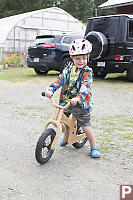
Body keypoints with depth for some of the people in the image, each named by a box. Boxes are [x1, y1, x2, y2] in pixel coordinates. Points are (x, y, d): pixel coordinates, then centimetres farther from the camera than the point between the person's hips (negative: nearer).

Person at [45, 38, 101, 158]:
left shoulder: (87, 72, -8)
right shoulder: (68, 70, 7)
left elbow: (85, 87, -22)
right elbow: (60, 80, -4)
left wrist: (77, 98, -38)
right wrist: (51, 89, -22)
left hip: (80, 103, -5)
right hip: (65, 101, 5)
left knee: (85, 126, -3)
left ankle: (94, 147, 13)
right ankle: (66, 137, 40)